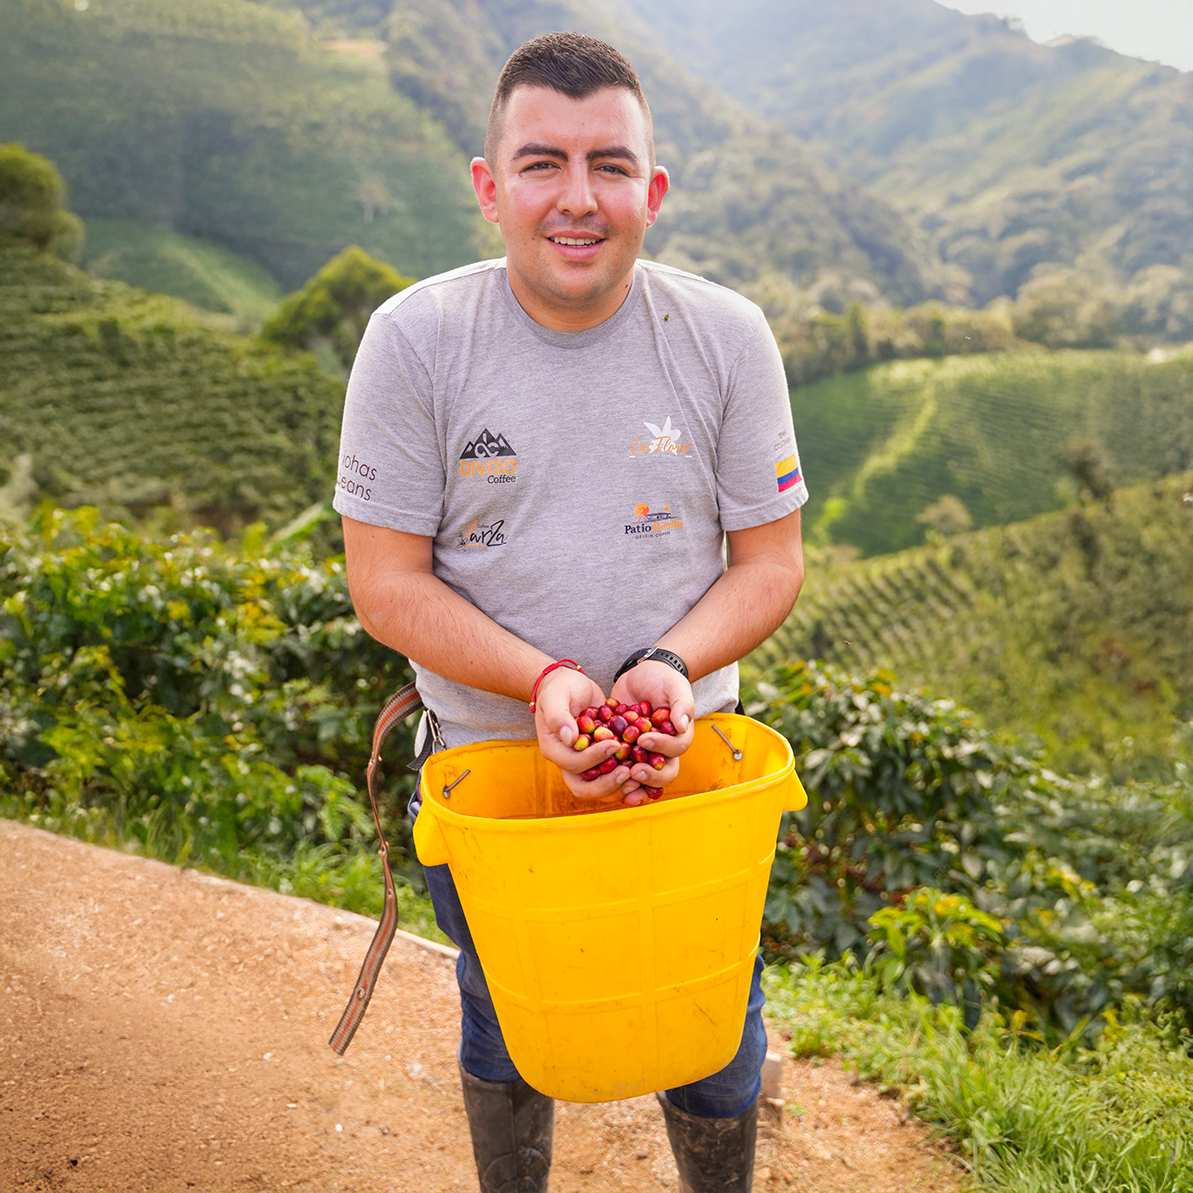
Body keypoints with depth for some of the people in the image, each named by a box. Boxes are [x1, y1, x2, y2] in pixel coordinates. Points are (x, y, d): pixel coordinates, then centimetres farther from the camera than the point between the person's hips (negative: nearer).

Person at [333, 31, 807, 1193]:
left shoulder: (726, 335, -9)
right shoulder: (413, 339, -13)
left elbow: (771, 558, -5)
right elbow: (385, 580, -12)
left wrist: (671, 665, -24)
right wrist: (542, 680, -27)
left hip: (689, 762, 1)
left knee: (714, 1051, 18)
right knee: (504, 1036, 23)